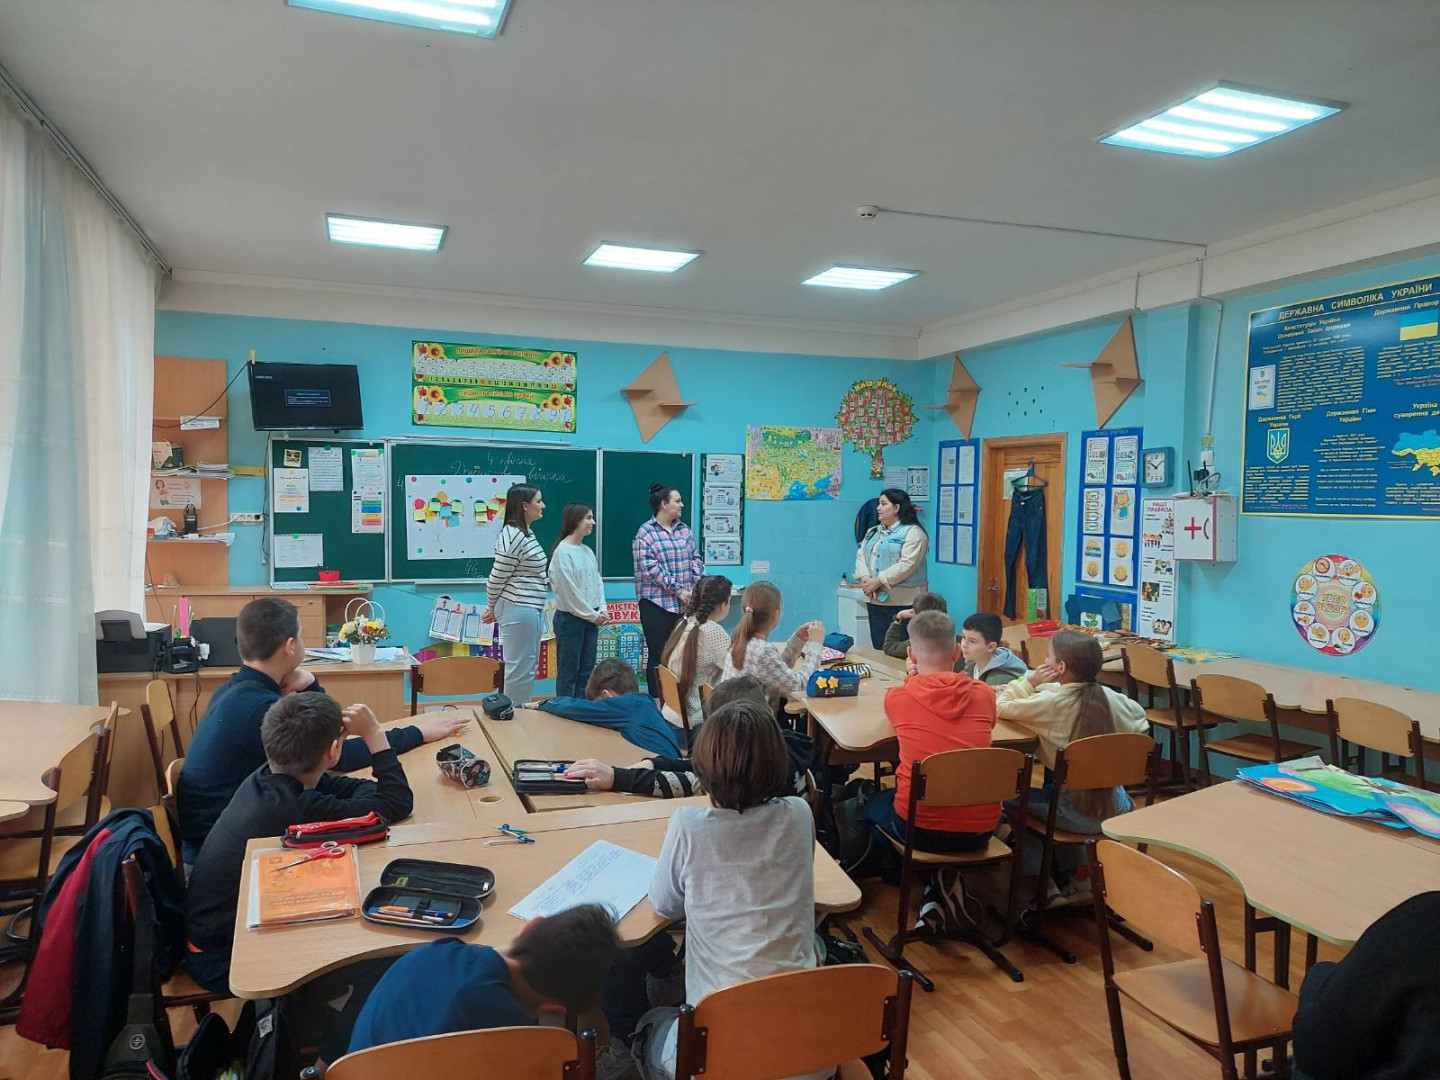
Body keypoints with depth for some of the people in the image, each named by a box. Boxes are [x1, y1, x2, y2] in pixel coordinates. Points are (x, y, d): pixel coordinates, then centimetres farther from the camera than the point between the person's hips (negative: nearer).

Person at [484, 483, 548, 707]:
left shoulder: (525, 533, 13)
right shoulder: (513, 537, -18)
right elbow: (498, 577, -13)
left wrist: (495, 608, 17)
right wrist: (492, 607, 2)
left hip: (528, 609, 10)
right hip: (518, 610, -10)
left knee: (528, 667, 17)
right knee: (519, 669, -3)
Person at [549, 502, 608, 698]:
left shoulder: (588, 551, 10)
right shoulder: (563, 552, -13)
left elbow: (598, 582, 12)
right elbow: (569, 591, -15)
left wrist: (602, 610, -2)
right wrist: (593, 615, -11)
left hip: (591, 618, 7)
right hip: (570, 618, -7)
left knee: (587, 670, 12)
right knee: (568, 672, 1)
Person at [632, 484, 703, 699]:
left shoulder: (684, 530, 13)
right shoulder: (646, 534, -6)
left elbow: (695, 559, 11)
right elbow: (650, 569, -14)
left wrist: (696, 587, -4)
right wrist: (678, 590, -16)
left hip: (686, 603, 5)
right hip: (657, 602, -5)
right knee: (658, 655, 1)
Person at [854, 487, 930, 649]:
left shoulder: (913, 532, -8)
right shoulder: (873, 532, 19)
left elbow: (907, 565, -18)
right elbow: (861, 555, 10)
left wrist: (878, 581, -18)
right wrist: (864, 578, -9)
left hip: (902, 602, -7)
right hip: (875, 600, 7)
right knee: (878, 648, 10)